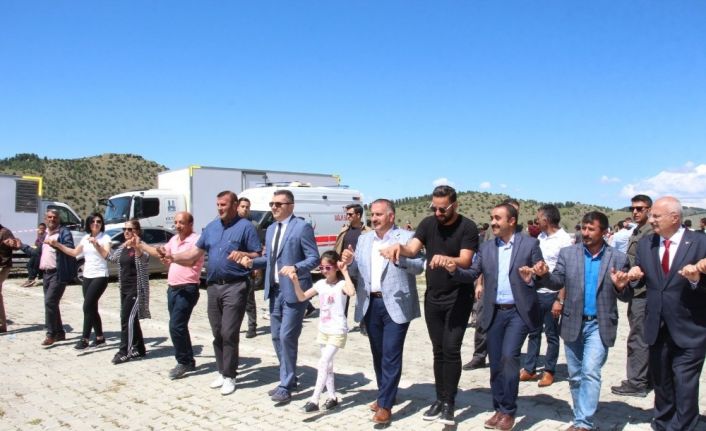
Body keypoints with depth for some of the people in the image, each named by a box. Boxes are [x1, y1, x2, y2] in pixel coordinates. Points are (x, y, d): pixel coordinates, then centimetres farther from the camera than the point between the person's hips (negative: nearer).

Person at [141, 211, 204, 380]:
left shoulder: (196, 240, -13)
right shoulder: (174, 239, 14)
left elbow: (189, 259, -27)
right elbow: (160, 253, 26)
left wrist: (171, 257, -41)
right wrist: (141, 245, 25)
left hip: (187, 289, -9)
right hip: (172, 288, 9)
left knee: (176, 326, -12)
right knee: (179, 327, 13)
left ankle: (183, 362, 2)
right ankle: (188, 361, 23)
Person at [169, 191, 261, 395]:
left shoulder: (246, 227, -6)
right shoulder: (211, 227, 13)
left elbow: (258, 256, -7)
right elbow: (196, 252, 13)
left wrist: (242, 254, -26)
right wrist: (174, 258, -1)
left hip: (235, 286, -6)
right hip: (213, 286, 7)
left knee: (229, 333, -7)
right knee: (217, 333, 12)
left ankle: (229, 376, 5)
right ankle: (222, 372, 24)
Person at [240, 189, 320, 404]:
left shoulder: (302, 227, -10)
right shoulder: (271, 229, 15)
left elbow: (314, 258, -12)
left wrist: (295, 268, -28)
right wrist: (252, 261, 2)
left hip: (293, 291, -8)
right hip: (275, 290, 8)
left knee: (287, 337, -7)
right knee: (277, 337, 13)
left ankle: (286, 386, 4)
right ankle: (288, 379, 28)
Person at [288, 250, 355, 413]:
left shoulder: (341, 284, -13)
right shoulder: (320, 284, 5)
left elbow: (351, 292, -36)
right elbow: (302, 297, 6)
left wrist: (345, 272, -29)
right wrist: (295, 281, -9)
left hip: (337, 331, -7)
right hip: (323, 330, 7)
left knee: (323, 363, -13)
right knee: (327, 364, 14)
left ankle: (314, 400, -11)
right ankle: (332, 397, 25)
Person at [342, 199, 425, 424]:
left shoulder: (407, 237, -5)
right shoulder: (364, 239, 11)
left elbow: (419, 267, -10)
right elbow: (357, 269, 10)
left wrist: (400, 257, -27)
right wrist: (349, 261, -11)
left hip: (395, 305, -5)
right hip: (371, 304, 5)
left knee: (391, 355, -4)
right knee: (378, 354, 15)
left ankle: (385, 405, 3)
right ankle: (385, 394, 31)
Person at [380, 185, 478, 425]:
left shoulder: (467, 228, -11)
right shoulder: (428, 224, 1)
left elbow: (465, 261, -20)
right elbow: (412, 249, -12)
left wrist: (446, 259, -41)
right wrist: (399, 247, -35)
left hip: (458, 298, -4)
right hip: (433, 298, 4)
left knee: (451, 349, -7)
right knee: (438, 350, 11)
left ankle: (449, 402, 5)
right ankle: (440, 398, 21)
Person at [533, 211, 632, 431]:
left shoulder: (619, 258, -3)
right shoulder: (567, 253, 0)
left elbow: (625, 296, -1)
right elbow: (557, 282, -1)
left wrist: (621, 287, -23)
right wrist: (544, 275, -22)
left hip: (599, 325, -3)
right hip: (573, 323, 3)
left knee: (590, 373, -14)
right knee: (575, 376, 13)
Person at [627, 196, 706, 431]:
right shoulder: (645, 243, 4)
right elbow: (641, 281, 10)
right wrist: (635, 277, -11)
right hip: (657, 328, 5)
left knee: (684, 386, -2)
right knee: (661, 383, 20)